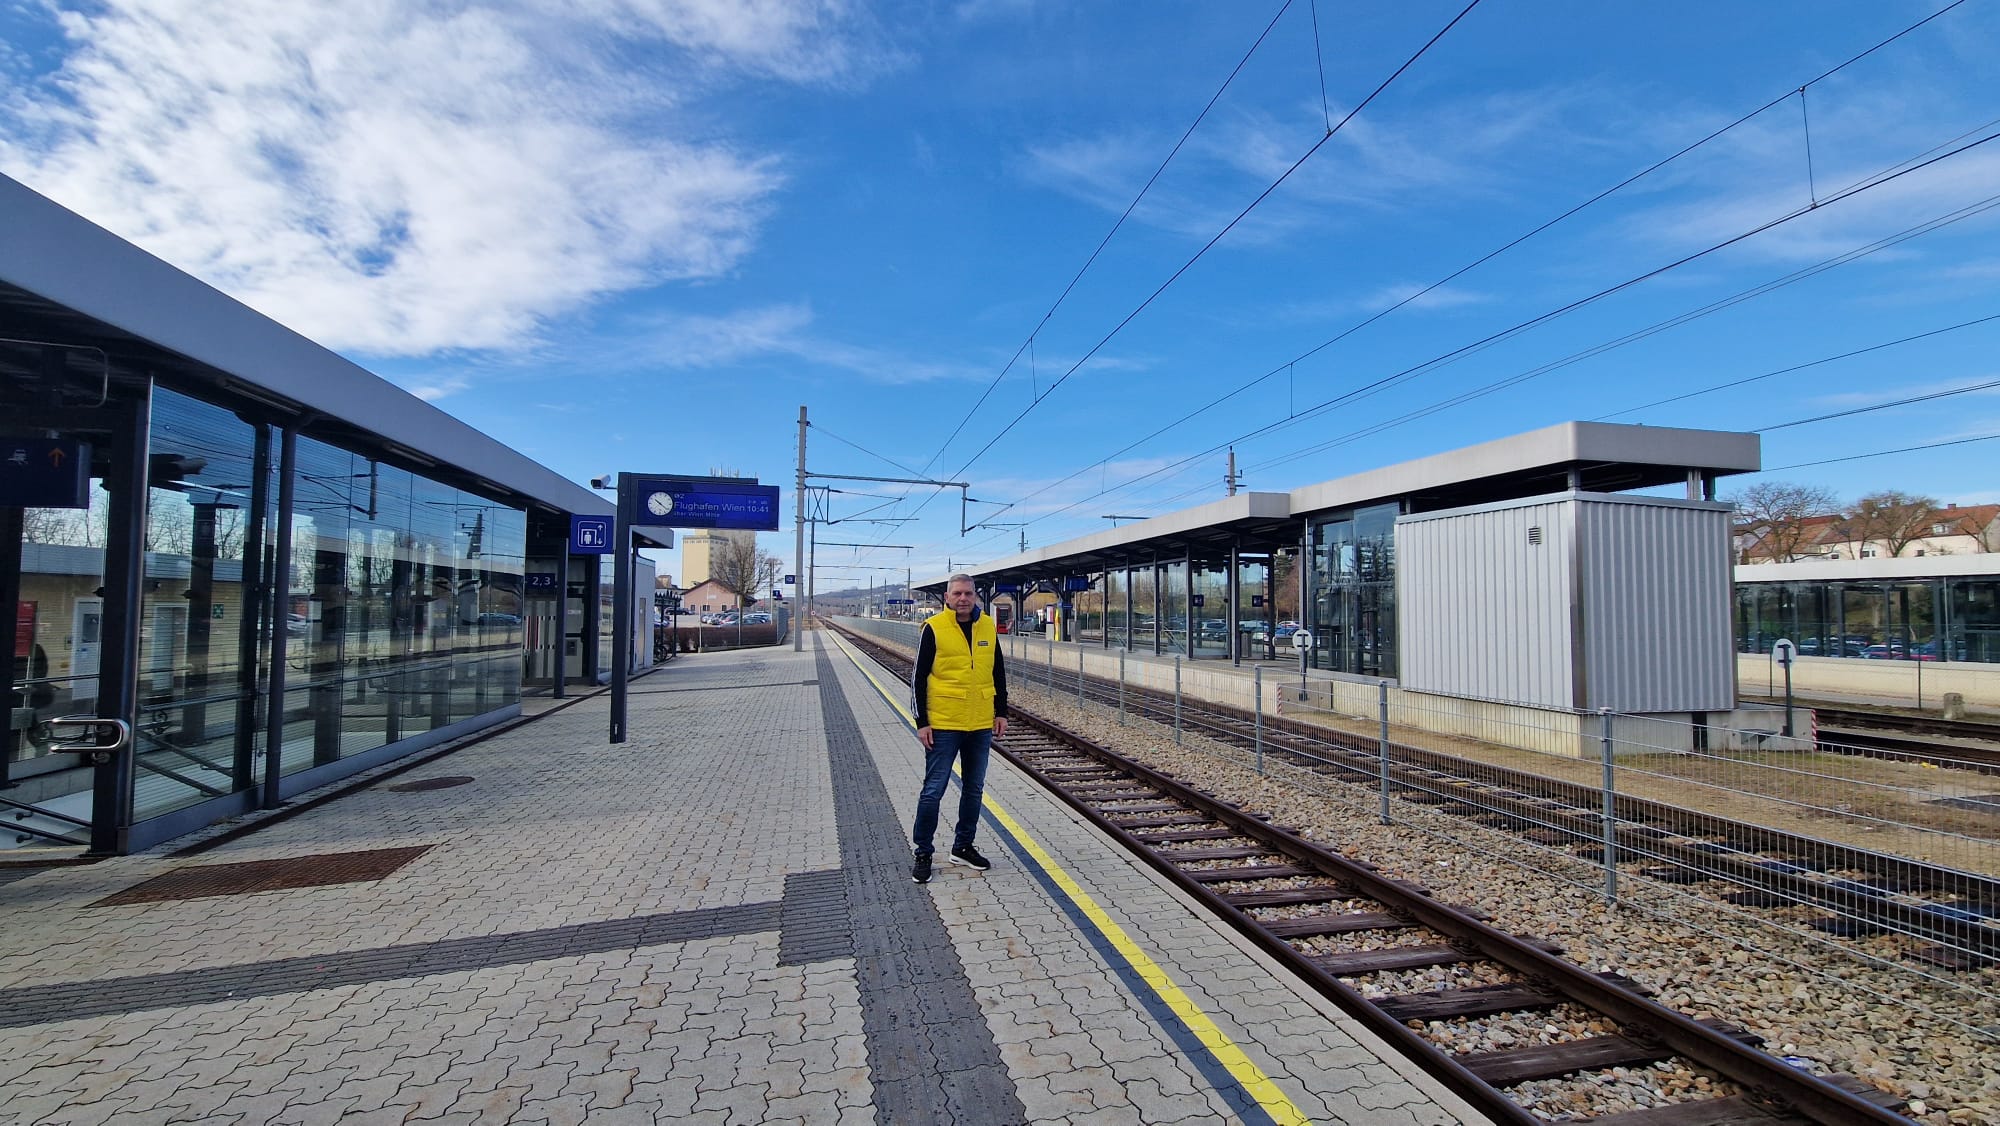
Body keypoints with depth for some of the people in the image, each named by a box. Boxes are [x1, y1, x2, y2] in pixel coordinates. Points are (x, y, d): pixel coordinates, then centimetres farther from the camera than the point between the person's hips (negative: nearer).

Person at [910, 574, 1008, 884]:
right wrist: (922, 722, -10)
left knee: (974, 788, 14)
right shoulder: (933, 628, -9)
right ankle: (922, 853, 16)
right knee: (933, 790, 1)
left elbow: (998, 672, 13)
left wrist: (1001, 712, 9)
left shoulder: (988, 626, 4)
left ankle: (963, 847, 29)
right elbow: (919, 677, -7)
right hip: (943, 724, -5)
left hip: (981, 724, 5)